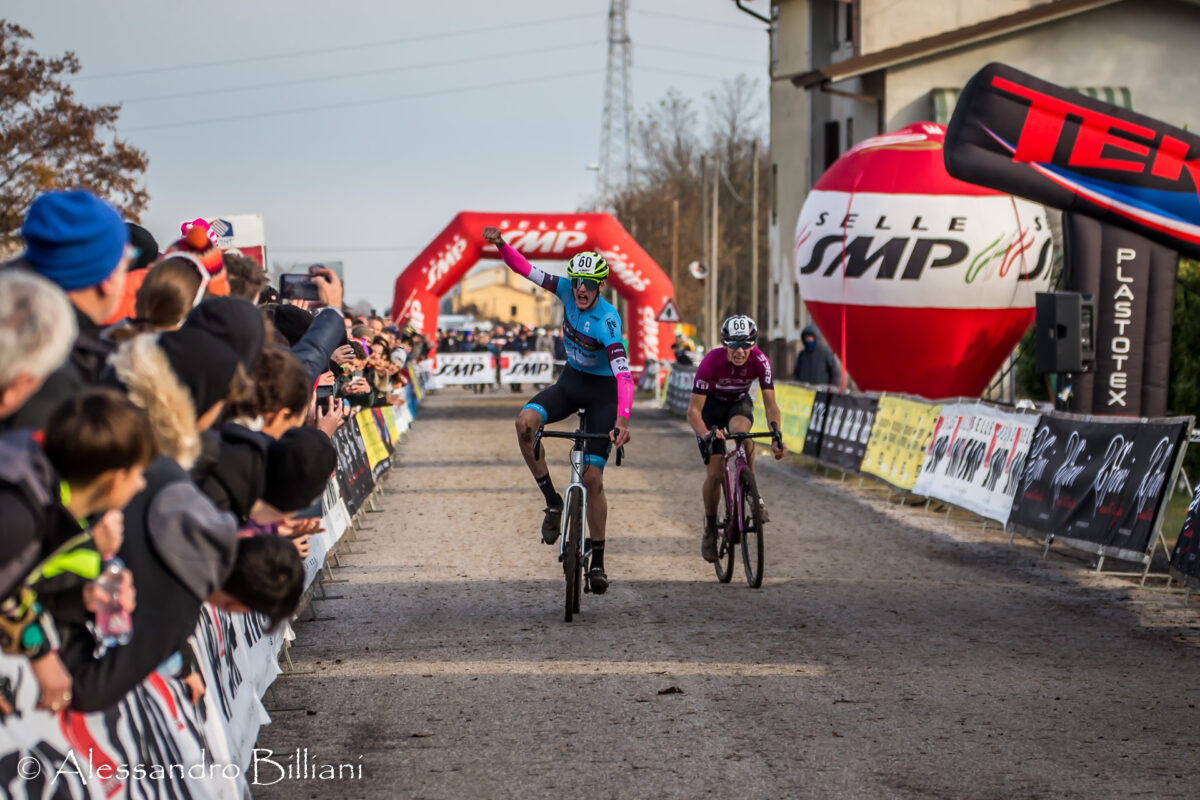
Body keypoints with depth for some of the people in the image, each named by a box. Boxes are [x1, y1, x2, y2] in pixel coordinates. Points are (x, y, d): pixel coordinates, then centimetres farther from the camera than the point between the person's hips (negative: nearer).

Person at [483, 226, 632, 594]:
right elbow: (526, 270, -4)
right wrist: (501, 245, -23)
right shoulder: (567, 290, -12)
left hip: (602, 391, -5)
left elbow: (624, 374, -39)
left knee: (592, 478, -10)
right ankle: (553, 503, -10)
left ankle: (598, 562, 4)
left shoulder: (608, 321, -29)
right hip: (570, 381, 5)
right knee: (525, 422, -26)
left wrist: (621, 420, -52)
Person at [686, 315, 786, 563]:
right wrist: (706, 435, -50)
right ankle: (710, 527, 8)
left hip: (739, 403, 1)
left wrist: (776, 435, -42)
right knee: (715, 472, -14)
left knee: (741, 431, -36)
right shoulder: (712, 361, -33)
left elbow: (770, 404, -24)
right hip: (711, 406, -1)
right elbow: (693, 410, -32)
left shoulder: (760, 361, -28)